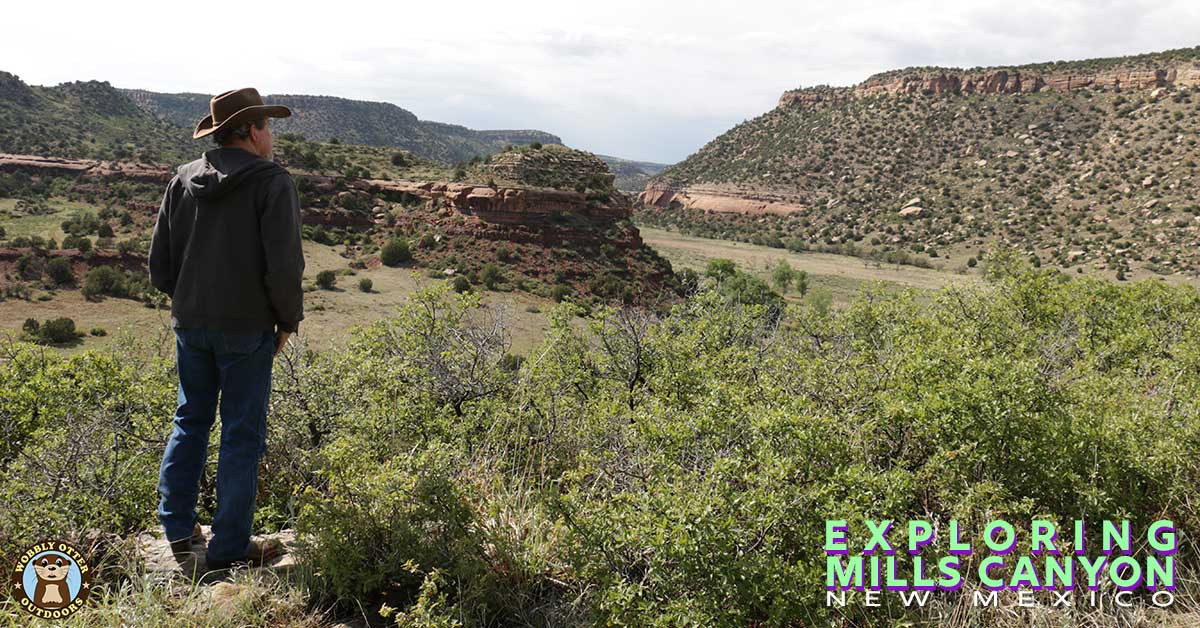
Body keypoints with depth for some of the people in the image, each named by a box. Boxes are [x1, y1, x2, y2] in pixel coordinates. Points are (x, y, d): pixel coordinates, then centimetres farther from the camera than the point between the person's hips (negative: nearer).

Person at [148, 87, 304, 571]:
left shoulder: (183, 180, 6)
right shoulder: (272, 182, -11)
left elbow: (159, 262, 8)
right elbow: (284, 265, -16)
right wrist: (288, 321, -3)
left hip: (190, 325, 6)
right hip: (247, 329, -5)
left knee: (190, 422, 20)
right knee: (242, 434, 3)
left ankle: (178, 528, 25)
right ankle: (230, 546, 10)